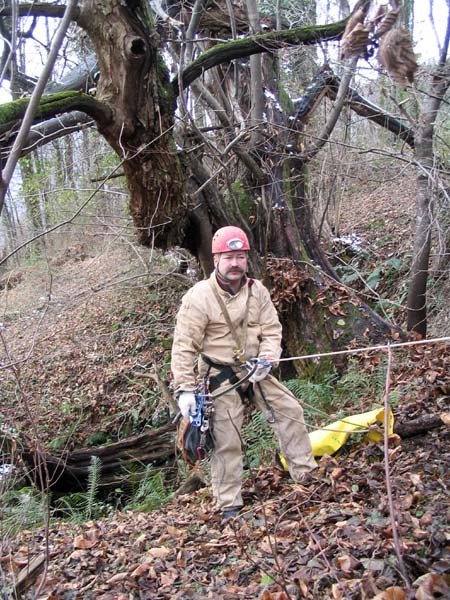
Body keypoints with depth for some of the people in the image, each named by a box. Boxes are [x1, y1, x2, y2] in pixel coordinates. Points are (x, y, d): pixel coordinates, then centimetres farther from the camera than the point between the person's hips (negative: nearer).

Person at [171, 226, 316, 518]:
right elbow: (184, 346, -16)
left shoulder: (258, 291, -3)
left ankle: (306, 473, 23)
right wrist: (185, 389, -19)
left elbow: (271, 330, 2)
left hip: (255, 370, 5)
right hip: (220, 376, -5)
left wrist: (267, 359, -18)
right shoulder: (199, 297, -18)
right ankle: (230, 505, 16)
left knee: (290, 410, 5)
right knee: (227, 440, 0)